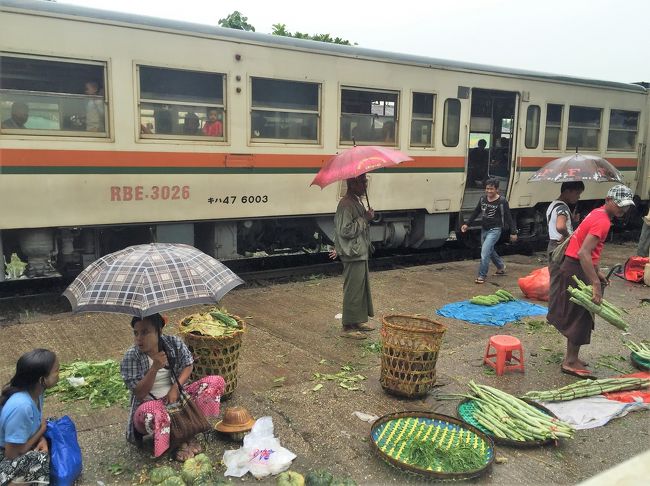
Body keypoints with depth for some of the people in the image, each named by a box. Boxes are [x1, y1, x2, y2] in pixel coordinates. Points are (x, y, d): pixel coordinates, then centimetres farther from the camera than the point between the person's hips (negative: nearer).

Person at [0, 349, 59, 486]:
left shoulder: (34, 390, -14)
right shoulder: (21, 406, -37)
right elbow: (12, 455, -26)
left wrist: (41, 438, -14)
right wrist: (42, 429, -15)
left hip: (18, 442, 8)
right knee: (44, 461, -24)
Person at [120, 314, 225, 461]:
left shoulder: (174, 343, -7)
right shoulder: (131, 357, -15)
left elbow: (188, 366, 3)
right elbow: (139, 394, -17)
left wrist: (175, 388, -15)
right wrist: (155, 368, -31)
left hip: (176, 396, 4)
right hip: (151, 403, -4)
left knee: (217, 382, -14)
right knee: (150, 411, -43)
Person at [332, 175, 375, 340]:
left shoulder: (357, 201, 13)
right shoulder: (346, 205, -18)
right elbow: (346, 230, -24)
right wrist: (365, 219, -19)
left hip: (360, 252, 10)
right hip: (353, 255, -10)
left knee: (362, 288, 16)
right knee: (353, 290, -4)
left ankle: (358, 321, 28)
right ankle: (348, 327, 4)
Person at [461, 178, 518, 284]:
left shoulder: (502, 202, -13)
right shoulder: (483, 199, 3)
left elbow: (508, 217, -8)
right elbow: (475, 212, 13)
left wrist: (513, 232, -6)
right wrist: (467, 224, 9)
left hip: (494, 230, -7)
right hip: (484, 229, 7)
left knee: (485, 251, -17)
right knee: (490, 251, 22)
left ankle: (482, 276, -8)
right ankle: (501, 267, 47)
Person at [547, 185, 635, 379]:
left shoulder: (598, 214, 10)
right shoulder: (602, 221, -21)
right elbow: (583, 253, -31)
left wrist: (597, 272, 19)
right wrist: (596, 284, -32)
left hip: (575, 267, 10)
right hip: (577, 270, -10)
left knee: (578, 315, 17)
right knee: (581, 315, -3)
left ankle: (571, 357, 28)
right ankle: (570, 362, 6)